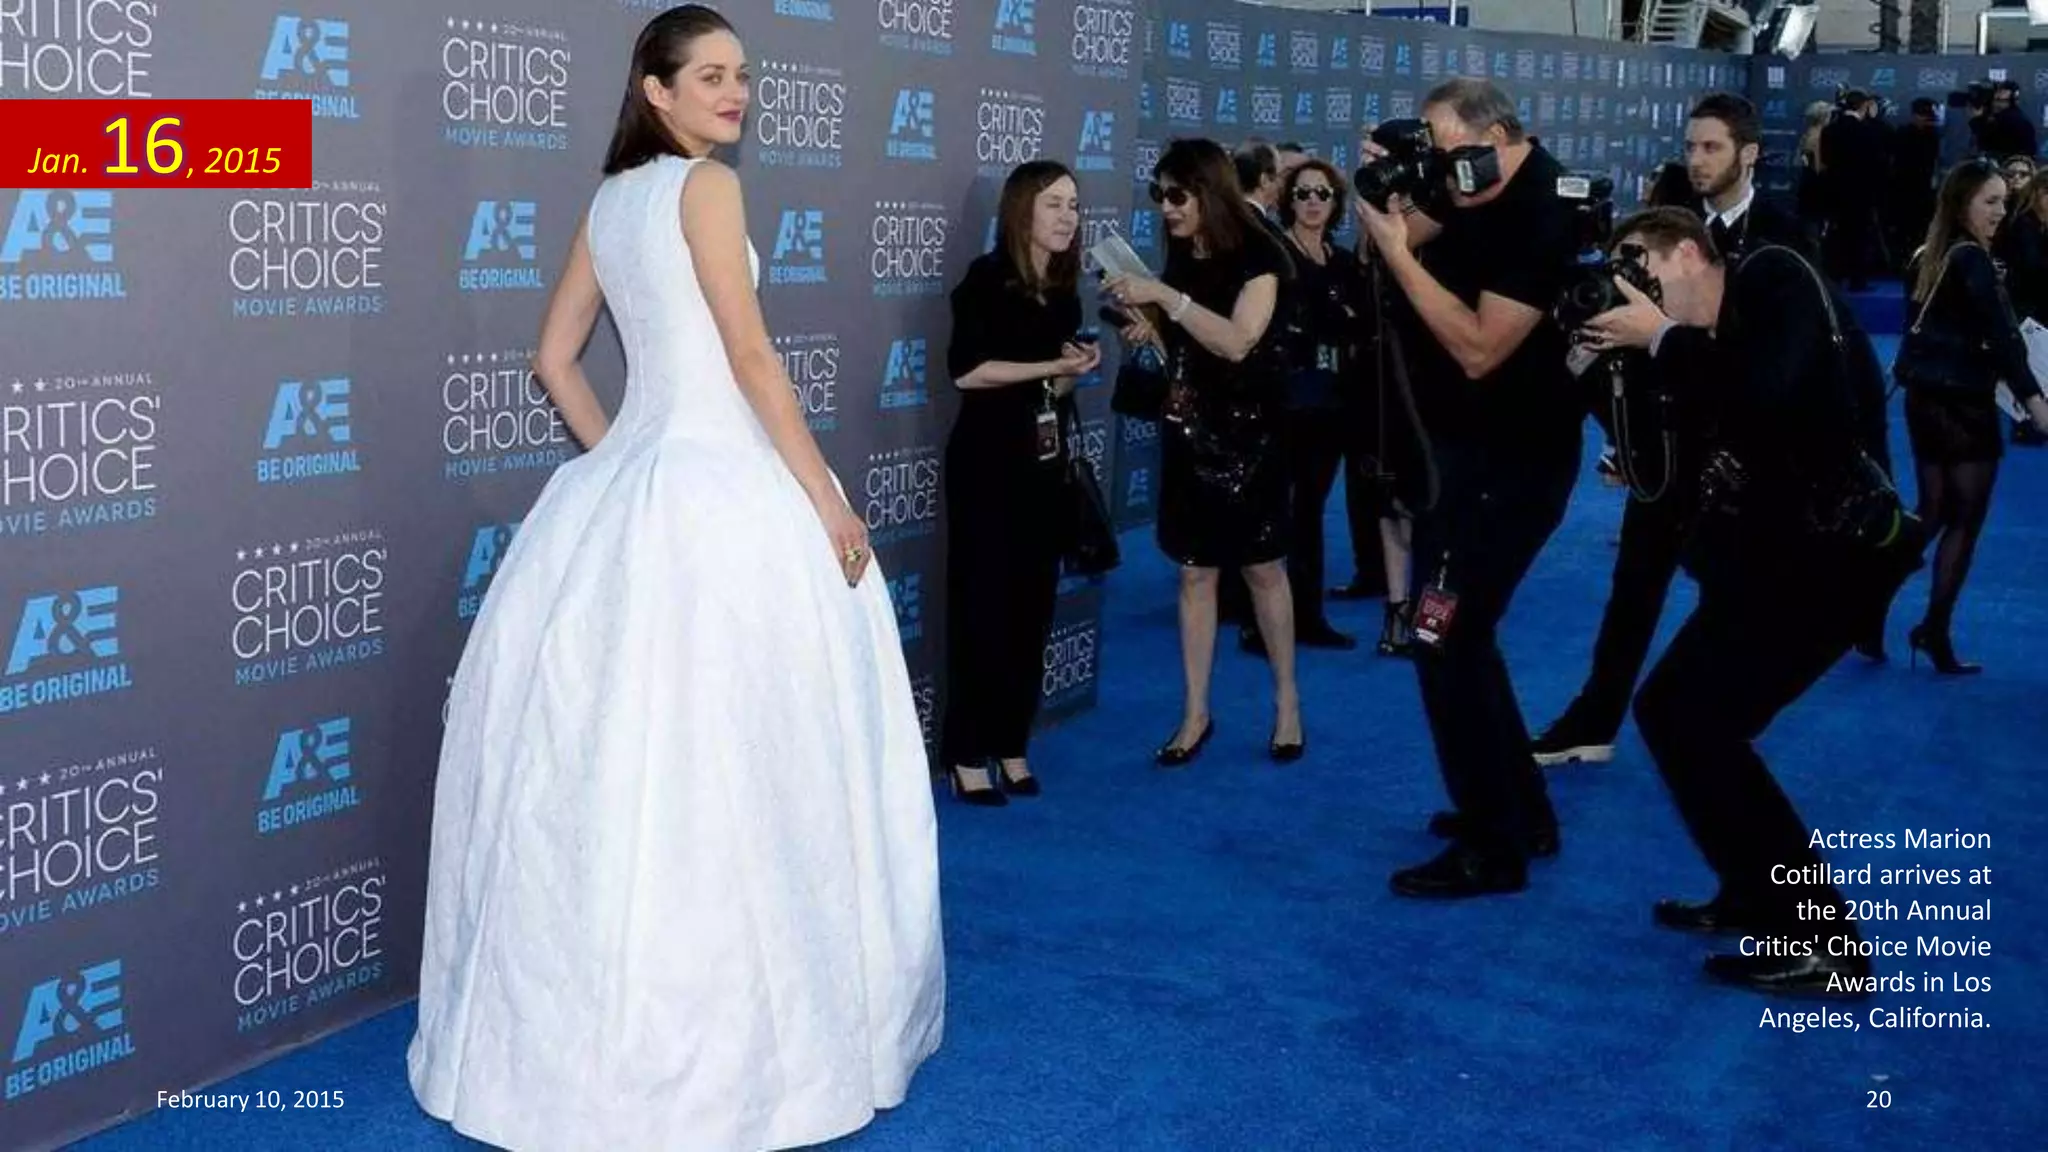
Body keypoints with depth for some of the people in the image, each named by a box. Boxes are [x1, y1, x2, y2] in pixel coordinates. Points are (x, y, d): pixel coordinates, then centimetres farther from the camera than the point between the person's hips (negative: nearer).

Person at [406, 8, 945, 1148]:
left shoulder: (608, 200, 16)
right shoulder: (706, 185, -7)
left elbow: (555, 358, 18)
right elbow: (751, 357, -14)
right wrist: (828, 498, -12)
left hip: (627, 485, 8)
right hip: (721, 490, -8)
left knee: (617, 760, 10)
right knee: (720, 765, -3)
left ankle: (594, 1036, 20)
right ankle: (736, 1039, 5)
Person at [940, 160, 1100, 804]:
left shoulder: (1065, 292, 11)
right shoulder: (986, 279, -8)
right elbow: (967, 371, -17)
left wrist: (1077, 371, -2)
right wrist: (1052, 366, -15)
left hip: (1044, 464, 6)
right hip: (987, 464, -6)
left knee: (1032, 605, 7)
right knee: (982, 605, -4)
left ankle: (1012, 745, 15)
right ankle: (967, 753, 2)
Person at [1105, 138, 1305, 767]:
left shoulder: (1257, 255, -11)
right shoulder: (1180, 261, 7)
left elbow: (1236, 342, -25)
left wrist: (1164, 296, -28)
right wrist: (1148, 334, -4)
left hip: (1247, 433, -5)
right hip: (1188, 430, 5)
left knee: (1262, 568, 4)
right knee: (1195, 572, 5)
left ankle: (1287, 701, 18)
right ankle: (1195, 712, 10)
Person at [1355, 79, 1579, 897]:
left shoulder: (1541, 221, -22)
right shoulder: (1480, 194, 6)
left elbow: (1479, 349, -27)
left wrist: (1395, 252, -26)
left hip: (1509, 463, -10)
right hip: (1466, 449, 10)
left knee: (1444, 642, -8)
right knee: (1458, 636, 17)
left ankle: (1493, 850, 3)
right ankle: (1523, 814, 29)